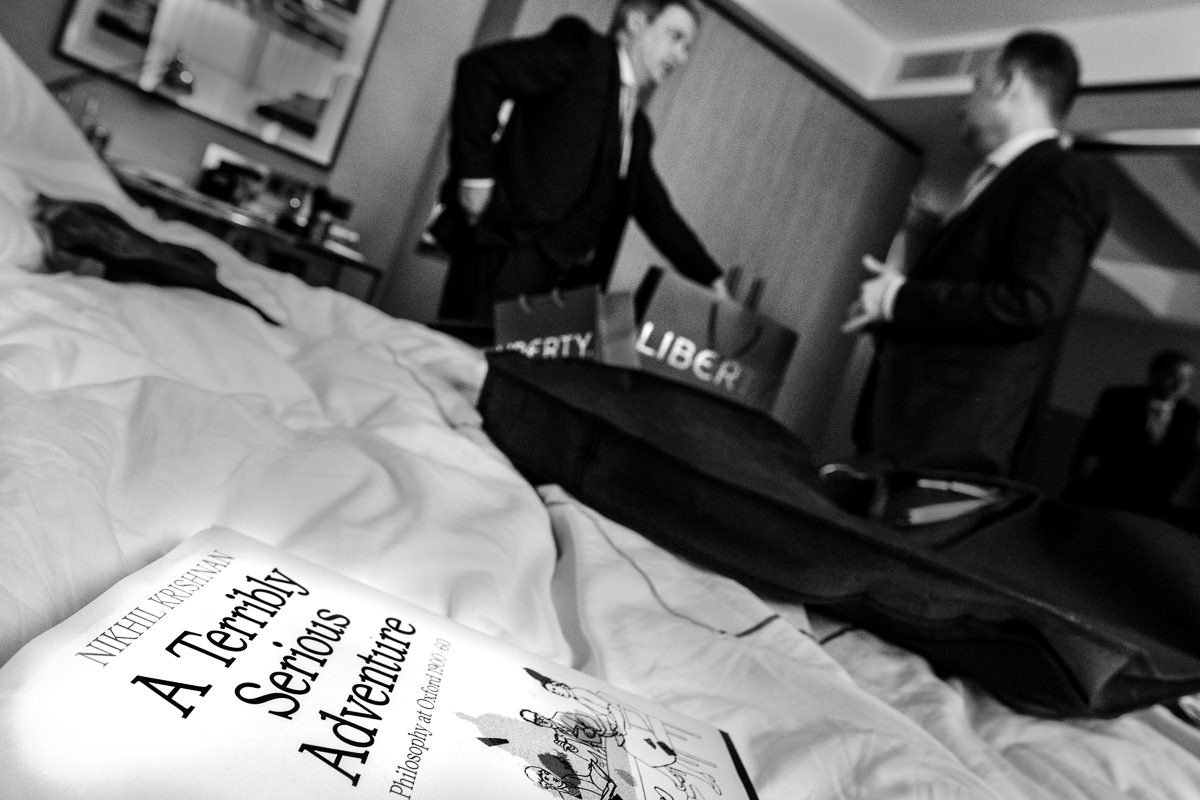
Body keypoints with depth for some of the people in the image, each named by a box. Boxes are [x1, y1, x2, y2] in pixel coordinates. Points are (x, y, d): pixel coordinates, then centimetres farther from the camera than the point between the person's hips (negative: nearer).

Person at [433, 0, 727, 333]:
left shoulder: (638, 128, 23)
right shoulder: (581, 49, 2)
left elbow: (656, 211, 25)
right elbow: (482, 68, -8)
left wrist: (712, 280, 19)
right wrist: (475, 172, -14)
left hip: (569, 278, 7)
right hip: (510, 253, -7)